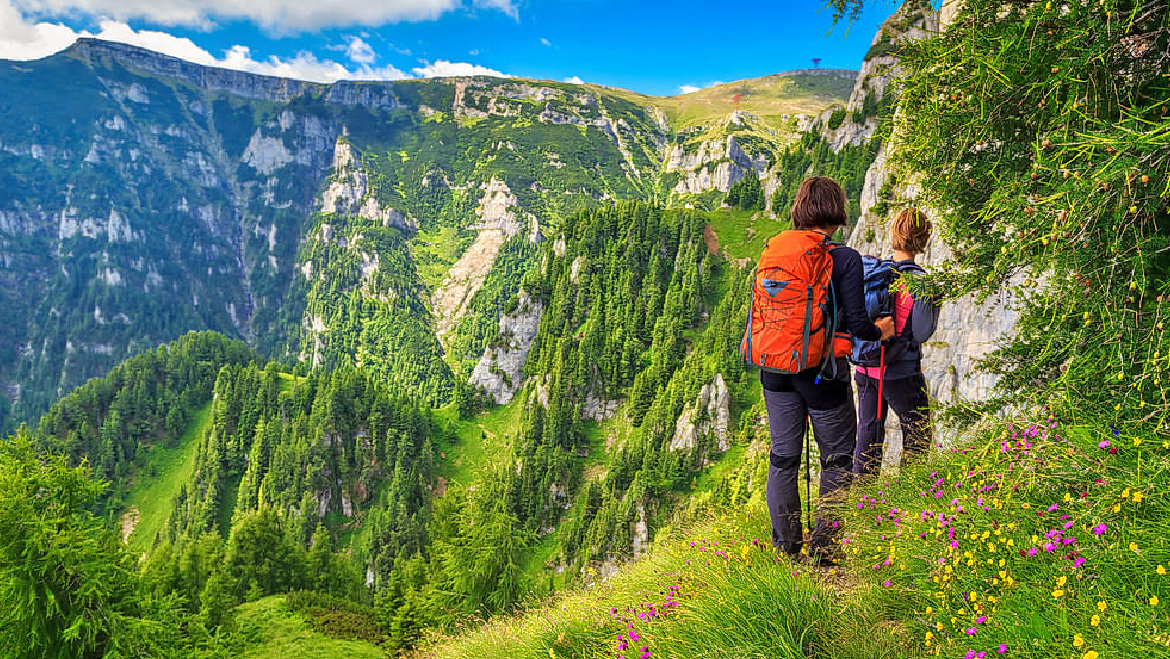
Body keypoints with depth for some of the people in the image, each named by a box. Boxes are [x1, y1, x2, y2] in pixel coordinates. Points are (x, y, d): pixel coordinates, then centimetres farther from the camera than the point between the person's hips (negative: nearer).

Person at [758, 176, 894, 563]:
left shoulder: (773, 251, 1)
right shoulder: (843, 258, -12)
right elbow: (856, 323, -13)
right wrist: (880, 331, 9)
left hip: (777, 370, 5)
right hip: (822, 372, -4)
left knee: (783, 458, 14)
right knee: (837, 461, 13)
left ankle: (785, 547, 23)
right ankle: (824, 547, 18)